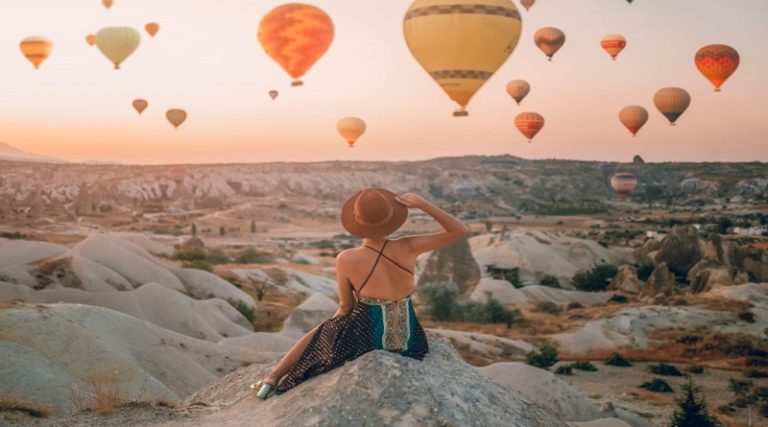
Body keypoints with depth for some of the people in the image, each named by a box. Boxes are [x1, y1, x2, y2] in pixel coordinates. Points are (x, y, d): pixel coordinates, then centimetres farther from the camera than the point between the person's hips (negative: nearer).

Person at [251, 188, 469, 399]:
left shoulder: (346, 259, -17)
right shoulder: (407, 247, -14)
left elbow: (346, 306, -2)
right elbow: (460, 230, -7)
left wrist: (336, 322, 21)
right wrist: (423, 204, -15)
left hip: (368, 338, -2)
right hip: (408, 339, 2)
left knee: (319, 335, 29)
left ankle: (272, 379, 36)